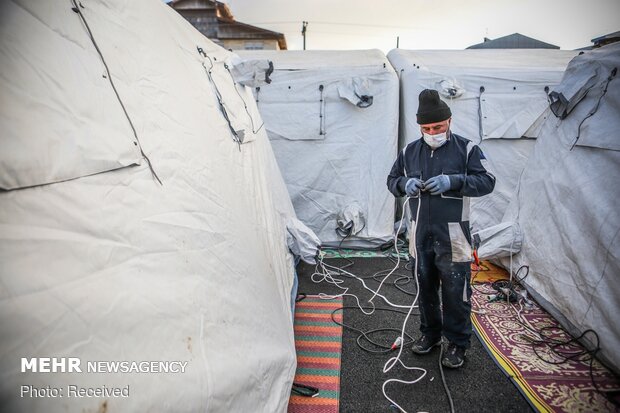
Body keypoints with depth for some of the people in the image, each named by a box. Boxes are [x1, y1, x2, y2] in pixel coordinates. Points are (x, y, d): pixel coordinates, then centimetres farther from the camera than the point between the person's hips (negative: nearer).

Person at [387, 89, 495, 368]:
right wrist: (405, 184, -10)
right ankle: (430, 333, 35)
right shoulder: (410, 151, 8)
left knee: (455, 291, 3)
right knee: (425, 286, 16)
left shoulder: (466, 149, -4)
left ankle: (457, 343, 22)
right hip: (421, 233, 4)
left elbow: (487, 181, -8)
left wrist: (452, 181, -23)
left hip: (453, 235, -4)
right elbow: (392, 180, 14)